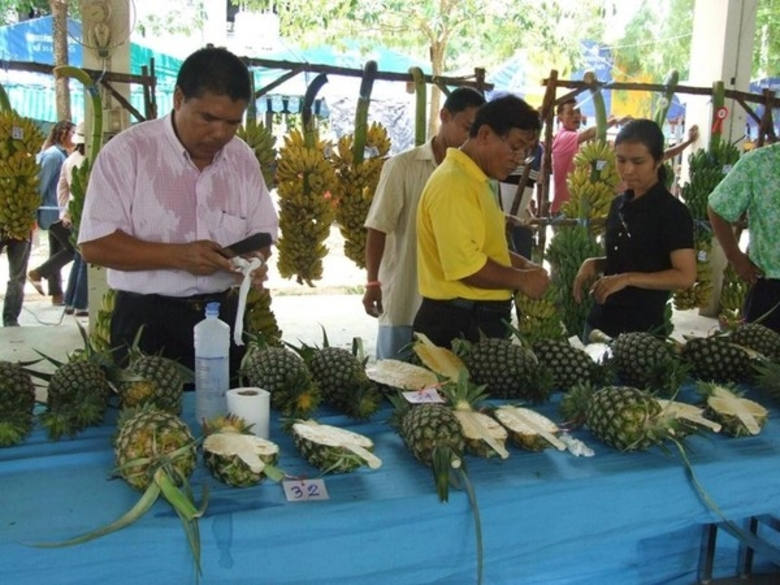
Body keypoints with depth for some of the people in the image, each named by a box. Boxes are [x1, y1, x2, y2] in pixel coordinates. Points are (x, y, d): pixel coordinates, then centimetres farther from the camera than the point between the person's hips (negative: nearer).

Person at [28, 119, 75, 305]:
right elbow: (41, 183, -16)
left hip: (57, 211, 9)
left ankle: (56, 293, 14)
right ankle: (37, 273, 0)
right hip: (54, 211, -9)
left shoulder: (61, 154, 15)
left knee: (57, 251, 10)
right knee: (74, 248, -8)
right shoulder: (53, 154, -13)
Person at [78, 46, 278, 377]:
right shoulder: (126, 152, -9)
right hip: (148, 321, -4)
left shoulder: (243, 159, 5)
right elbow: (95, 244, -13)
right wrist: (177, 256, -23)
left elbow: (261, 231, 11)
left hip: (223, 317, 4)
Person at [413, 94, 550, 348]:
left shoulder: (476, 180, 15)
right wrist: (521, 280, -13)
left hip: (481, 319, 10)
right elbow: (465, 265, -26)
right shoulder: (453, 182, -18)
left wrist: (523, 264, 10)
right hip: (458, 323, -10)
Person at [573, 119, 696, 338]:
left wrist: (628, 279, -23)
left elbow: (685, 276, -16)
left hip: (642, 328, -7)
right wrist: (593, 264, 0)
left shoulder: (673, 212, -12)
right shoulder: (619, 204, 8)